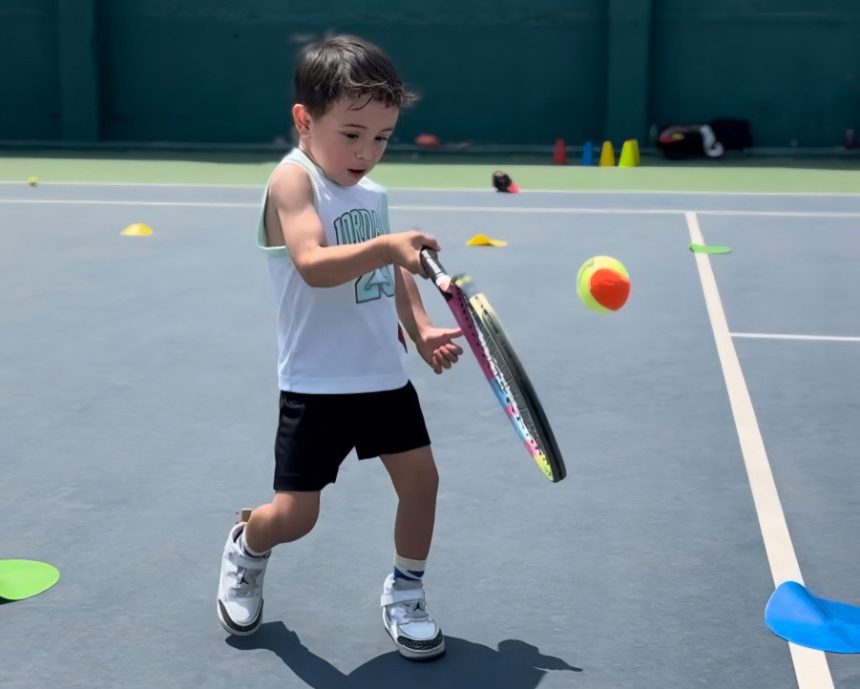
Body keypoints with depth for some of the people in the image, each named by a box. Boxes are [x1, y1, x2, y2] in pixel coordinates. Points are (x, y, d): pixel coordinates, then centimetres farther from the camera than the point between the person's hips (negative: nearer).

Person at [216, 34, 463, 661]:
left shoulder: (372, 193, 8)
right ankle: (246, 551, 35)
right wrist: (385, 247, -45)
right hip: (317, 384, -7)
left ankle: (404, 593, 27)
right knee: (295, 514, 0)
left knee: (421, 480, 5)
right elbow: (313, 265, -31)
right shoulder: (293, 179, -15)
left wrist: (422, 330, 8)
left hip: (384, 373, 7)